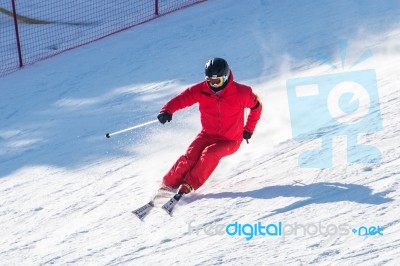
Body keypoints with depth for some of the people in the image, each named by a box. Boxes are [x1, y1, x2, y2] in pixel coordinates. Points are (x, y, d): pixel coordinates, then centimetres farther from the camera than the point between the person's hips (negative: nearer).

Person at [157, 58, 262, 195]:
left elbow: (256, 106, 0)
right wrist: (167, 110, -36)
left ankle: (188, 186, -26)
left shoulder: (241, 93, -17)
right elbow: (182, 98, -15)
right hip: (208, 135, 2)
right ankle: (167, 185, -14)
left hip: (230, 141, -2)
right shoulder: (201, 90, -12)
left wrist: (248, 129, 4)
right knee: (190, 157, -23)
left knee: (210, 153, -32)